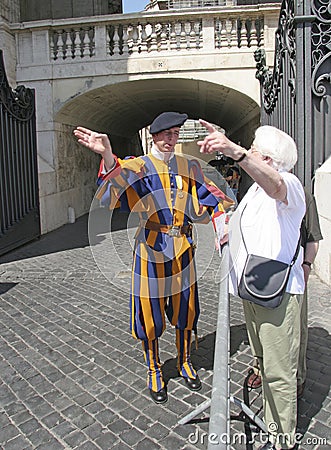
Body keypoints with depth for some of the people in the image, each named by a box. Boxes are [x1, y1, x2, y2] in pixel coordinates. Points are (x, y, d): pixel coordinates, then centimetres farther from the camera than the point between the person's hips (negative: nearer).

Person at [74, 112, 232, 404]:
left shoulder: (189, 167, 8)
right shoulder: (138, 167, -6)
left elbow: (205, 204, 6)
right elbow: (112, 193, -27)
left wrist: (222, 222, -13)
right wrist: (108, 156, -46)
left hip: (182, 251, 3)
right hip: (151, 251, -3)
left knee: (184, 311, 16)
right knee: (150, 314, 8)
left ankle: (185, 363, 40)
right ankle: (154, 372, 31)